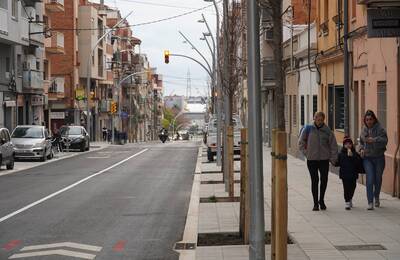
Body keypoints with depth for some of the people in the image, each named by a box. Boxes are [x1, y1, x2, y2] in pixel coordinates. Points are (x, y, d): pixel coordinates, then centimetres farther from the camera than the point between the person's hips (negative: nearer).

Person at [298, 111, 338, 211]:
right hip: (311, 160, -1)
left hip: (324, 159, 1)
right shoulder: (308, 129, -1)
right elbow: (301, 143, 7)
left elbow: (333, 145, 6)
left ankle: (321, 200, 21)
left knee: (324, 180, 1)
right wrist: (306, 153, -2)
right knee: (314, 181, 0)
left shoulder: (327, 131, 2)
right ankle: (316, 203, 7)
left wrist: (333, 159, 1)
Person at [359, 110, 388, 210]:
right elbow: (361, 142, 23)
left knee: (378, 179, 12)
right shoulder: (364, 130, 7)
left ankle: (376, 198, 37)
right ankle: (370, 202, -12)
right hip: (367, 158, 2)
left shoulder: (380, 129, -8)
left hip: (379, 157, -2)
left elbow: (384, 141, -21)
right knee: (370, 179, -12)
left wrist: (374, 140, -33)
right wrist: (361, 149, 4)